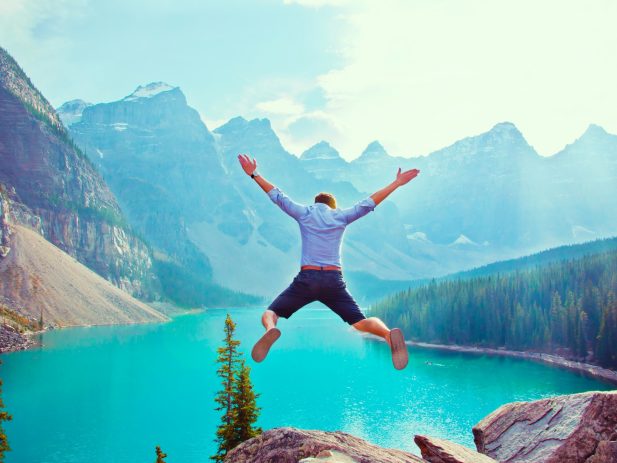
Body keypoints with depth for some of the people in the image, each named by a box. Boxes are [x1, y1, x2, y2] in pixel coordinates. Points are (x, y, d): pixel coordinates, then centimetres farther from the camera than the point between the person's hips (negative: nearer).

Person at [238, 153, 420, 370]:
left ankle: (271, 330, -31)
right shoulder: (341, 216, 13)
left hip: (305, 279, -1)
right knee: (361, 322, 4)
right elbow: (369, 203, 15)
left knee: (269, 313, 8)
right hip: (334, 281, 1)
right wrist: (396, 183, 22)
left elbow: (277, 195, 19)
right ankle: (389, 334, -31)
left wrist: (254, 174, 29)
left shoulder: (304, 213, 12)